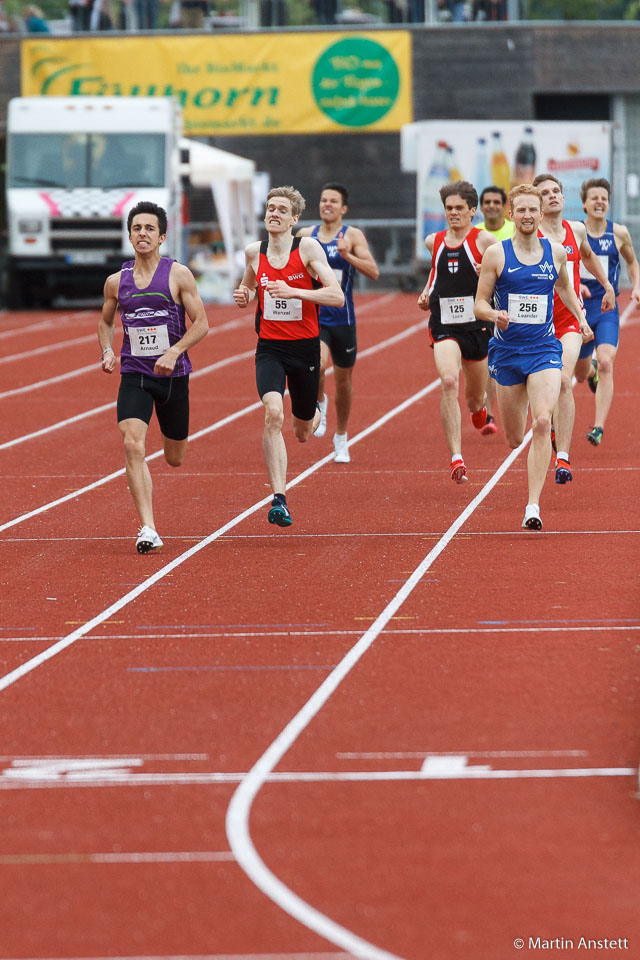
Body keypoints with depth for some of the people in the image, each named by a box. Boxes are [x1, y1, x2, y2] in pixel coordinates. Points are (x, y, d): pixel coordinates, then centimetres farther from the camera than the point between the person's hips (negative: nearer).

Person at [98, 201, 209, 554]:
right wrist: (107, 352, 0)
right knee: (132, 446, -21)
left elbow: (201, 323, -5)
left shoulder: (178, 275, -5)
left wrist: (174, 353, -19)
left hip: (173, 375, -1)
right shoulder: (116, 281, 3)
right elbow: (105, 322, 20)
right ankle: (147, 529, -22)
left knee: (175, 459, 12)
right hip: (134, 375, 1)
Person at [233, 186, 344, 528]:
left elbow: (337, 296, -16)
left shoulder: (308, 248, -9)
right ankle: (279, 499, -27)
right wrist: (243, 296, -2)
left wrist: (292, 291, -26)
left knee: (303, 433, 14)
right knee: (273, 413, -25)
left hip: (305, 347, -1)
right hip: (269, 348, 1)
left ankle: (313, 415, 55)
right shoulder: (254, 252, 2)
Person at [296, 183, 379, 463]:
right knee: (317, 365, -28)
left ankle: (341, 438, 31)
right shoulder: (305, 235, 4)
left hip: (343, 319, 0)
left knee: (343, 380, 11)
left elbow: (374, 272, -15)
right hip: (313, 316, 0)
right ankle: (319, 403, 4)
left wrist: (347, 255, -27)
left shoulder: (353, 236, -4)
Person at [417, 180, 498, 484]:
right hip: (444, 325, 1)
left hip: (477, 325, -1)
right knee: (449, 382, -25)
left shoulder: (484, 241, -5)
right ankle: (456, 459, -30)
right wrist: (427, 293, 12)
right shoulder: (434, 242, 7)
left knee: (475, 398, 15)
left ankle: (480, 409, 58)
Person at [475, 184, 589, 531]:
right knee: (514, 438, 8)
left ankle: (533, 505, -23)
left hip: (544, 349, 0)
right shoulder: (496, 255, -4)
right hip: (507, 351, 0)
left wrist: (580, 316, 15)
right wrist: (494, 314, -22)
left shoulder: (556, 252, 3)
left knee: (542, 423, -22)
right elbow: (480, 303, -1)